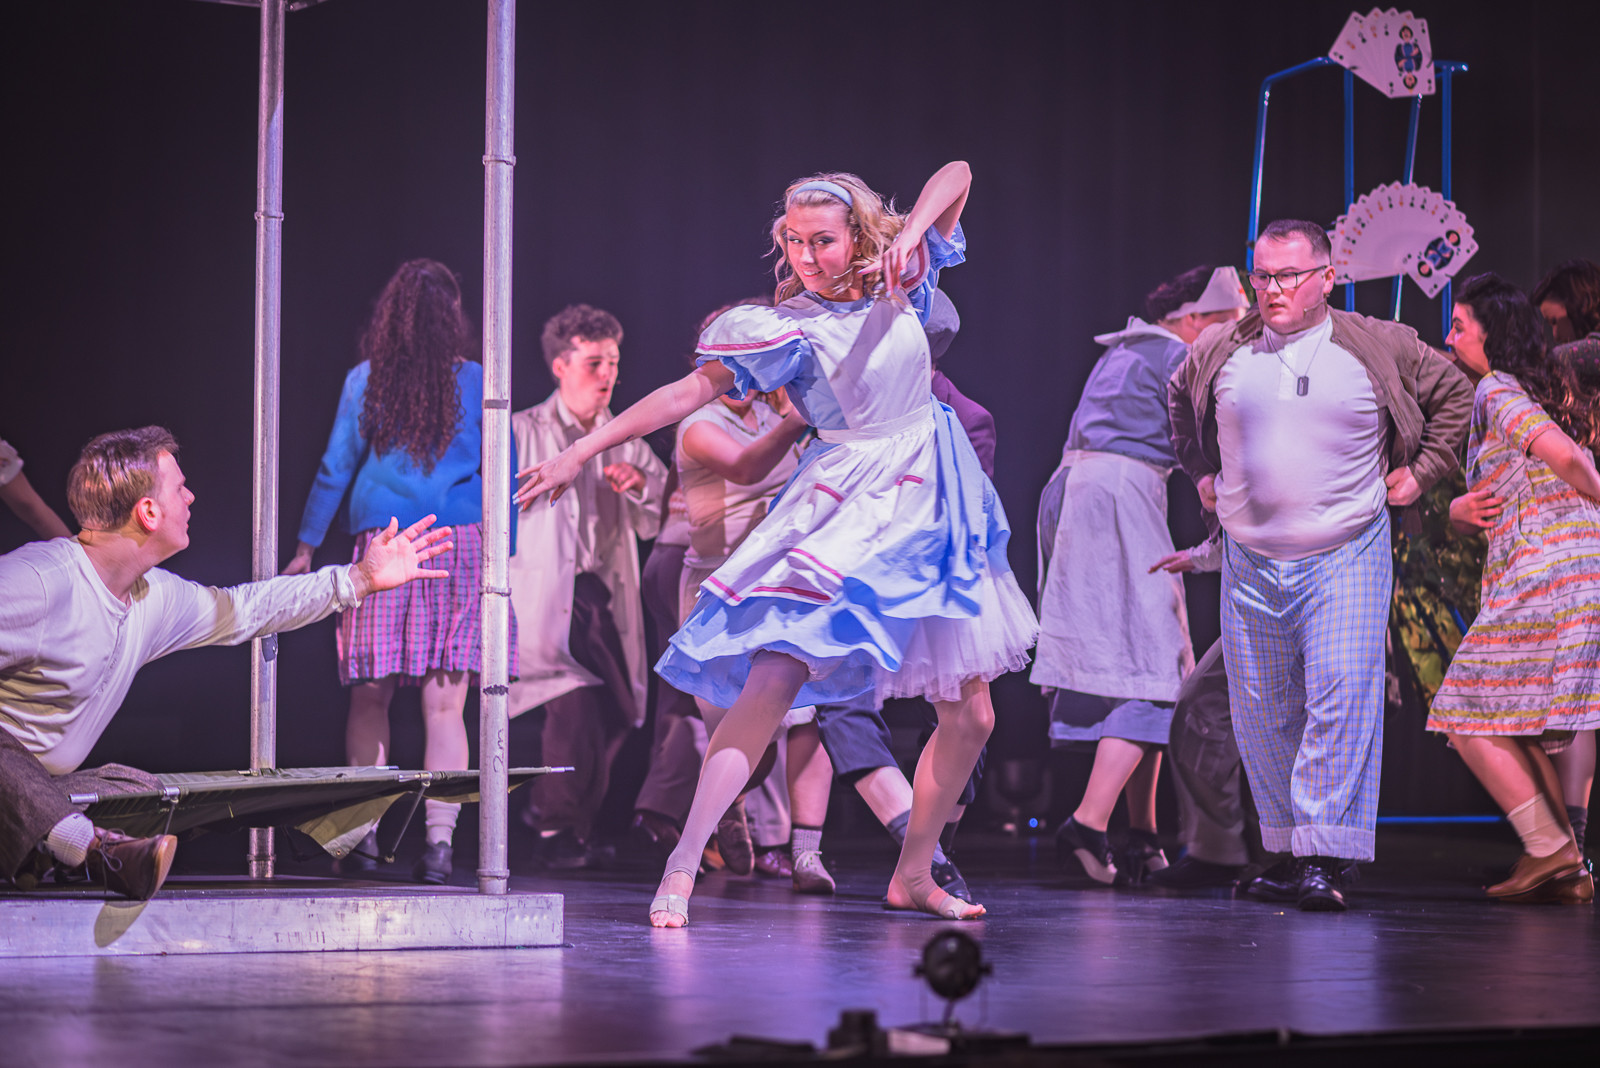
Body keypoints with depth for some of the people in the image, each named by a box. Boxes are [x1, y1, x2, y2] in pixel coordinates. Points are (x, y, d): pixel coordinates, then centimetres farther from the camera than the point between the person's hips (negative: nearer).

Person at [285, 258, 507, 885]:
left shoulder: (365, 380, 5)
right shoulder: (475, 382, 3)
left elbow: (335, 468, 7)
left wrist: (307, 545, 14)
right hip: (458, 545, -1)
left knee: (370, 698, 8)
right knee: (445, 704, -3)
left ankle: (364, 836, 8)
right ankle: (438, 840, -9)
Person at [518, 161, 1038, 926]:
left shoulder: (901, 287, 4)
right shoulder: (788, 329, -7)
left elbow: (956, 174, 1)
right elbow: (691, 390, -13)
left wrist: (911, 236, -18)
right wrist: (584, 449, -20)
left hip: (932, 511, 5)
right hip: (848, 510, -5)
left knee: (971, 716, 8)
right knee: (777, 675, -23)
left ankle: (912, 875, 24)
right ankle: (681, 867, -25)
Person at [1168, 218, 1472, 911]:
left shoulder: (1380, 348, -1)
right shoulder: (1220, 352, 5)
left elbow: (1454, 395, 14)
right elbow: (1179, 401, 27)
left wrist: (1420, 470, 8)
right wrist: (1202, 471, 20)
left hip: (1347, 556, -3)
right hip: (1251, 562, 3)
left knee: (1342, 698, -15)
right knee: (1260, 711, 6)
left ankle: (1325, 856, -15)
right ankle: (1288, 849, 17)